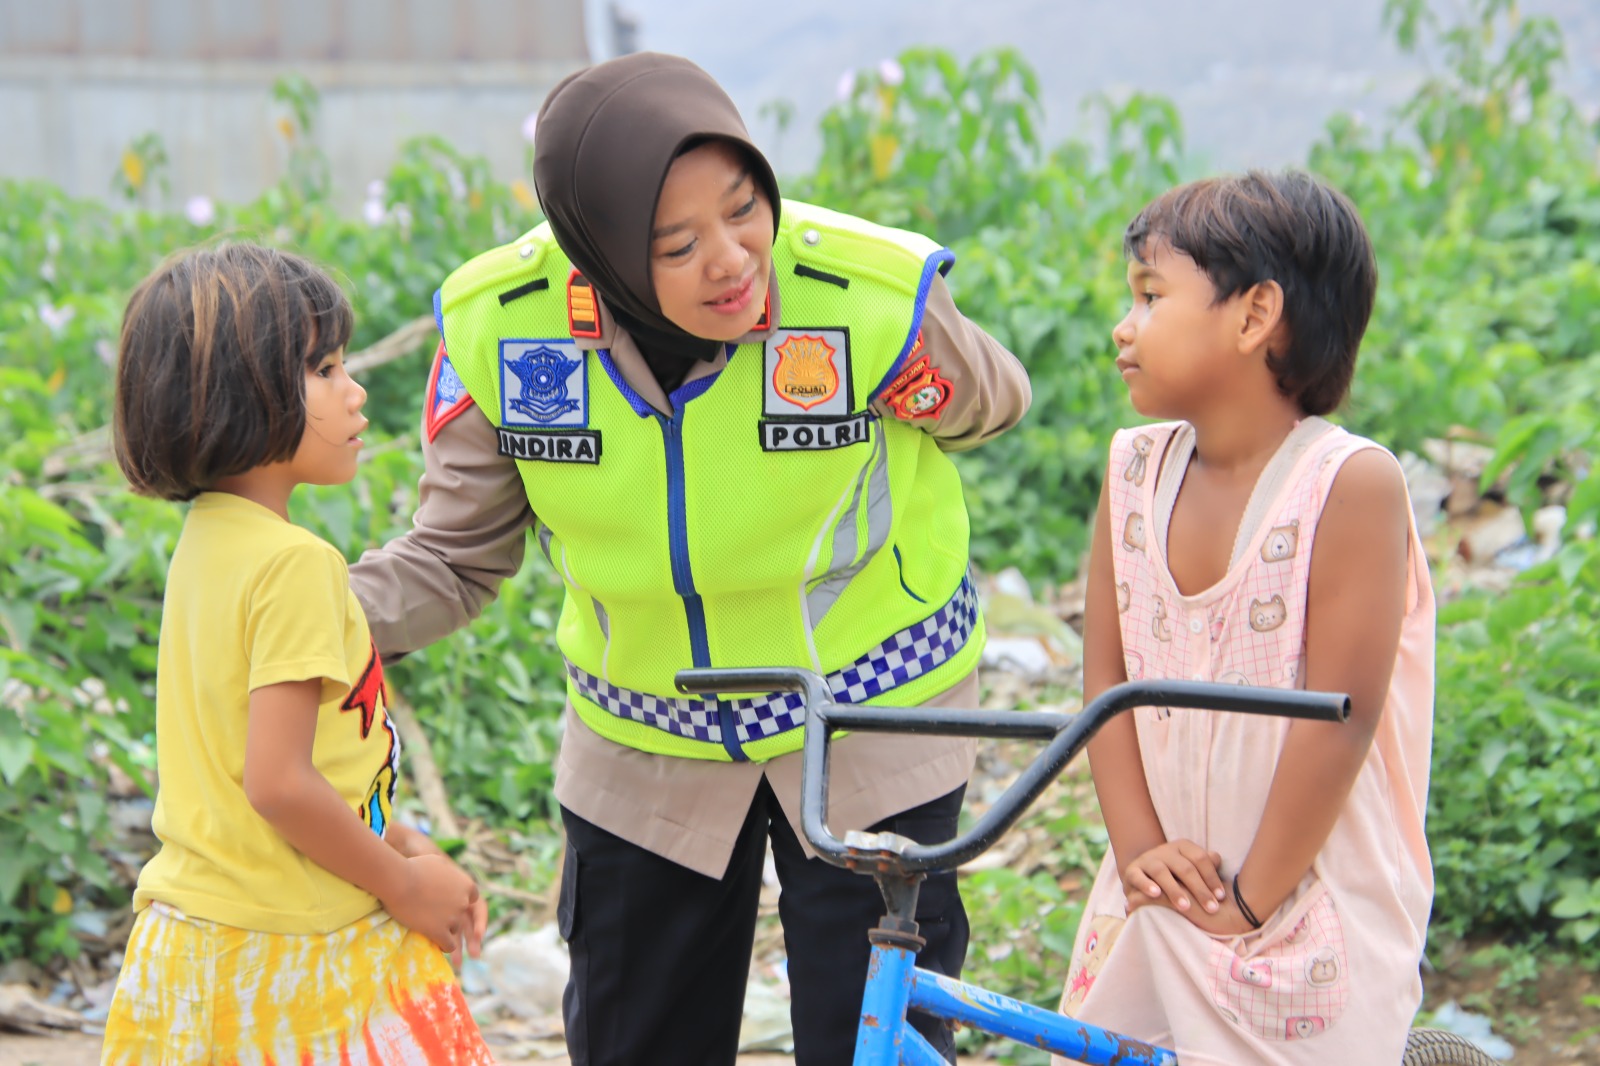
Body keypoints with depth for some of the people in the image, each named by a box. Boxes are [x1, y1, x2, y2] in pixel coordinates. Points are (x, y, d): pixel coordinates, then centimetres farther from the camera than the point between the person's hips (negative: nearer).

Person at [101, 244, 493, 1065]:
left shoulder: (203, 542, 7)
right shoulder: (294, 564, -19)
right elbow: (279, 783, -23)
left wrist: (400, 843, 11)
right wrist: (403, 884, -10)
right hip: (288, 957, -8)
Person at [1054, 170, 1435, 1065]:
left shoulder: (1353, 483, -17)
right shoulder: (1136, 471, 1)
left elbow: (1340, 718, -18)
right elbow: (1107, 677, 2)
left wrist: (1250, 900, -15)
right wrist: (1140, 849, -8)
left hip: (1311, 915, -5)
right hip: (1163, 893, 5)